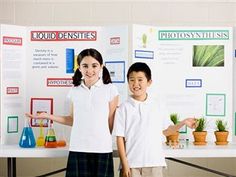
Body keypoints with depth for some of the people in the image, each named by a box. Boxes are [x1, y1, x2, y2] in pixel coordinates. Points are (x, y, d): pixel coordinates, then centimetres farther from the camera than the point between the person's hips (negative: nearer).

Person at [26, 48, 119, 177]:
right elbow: (73, 120, 13)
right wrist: (47, 116, 10)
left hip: (102, 149, -2)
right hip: (78, 149, 2)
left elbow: (111, 122, 1)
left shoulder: (110, 89, -3)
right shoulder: (74, 91, 6)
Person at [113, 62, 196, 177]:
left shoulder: (157, 106, 6)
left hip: (154, 163, 2)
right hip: (132, 164, -2)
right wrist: (124, 163, -7)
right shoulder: (124, 108, -2)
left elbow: (164, 131, 15)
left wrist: (183, 123, 5)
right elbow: (120, 138, -2)